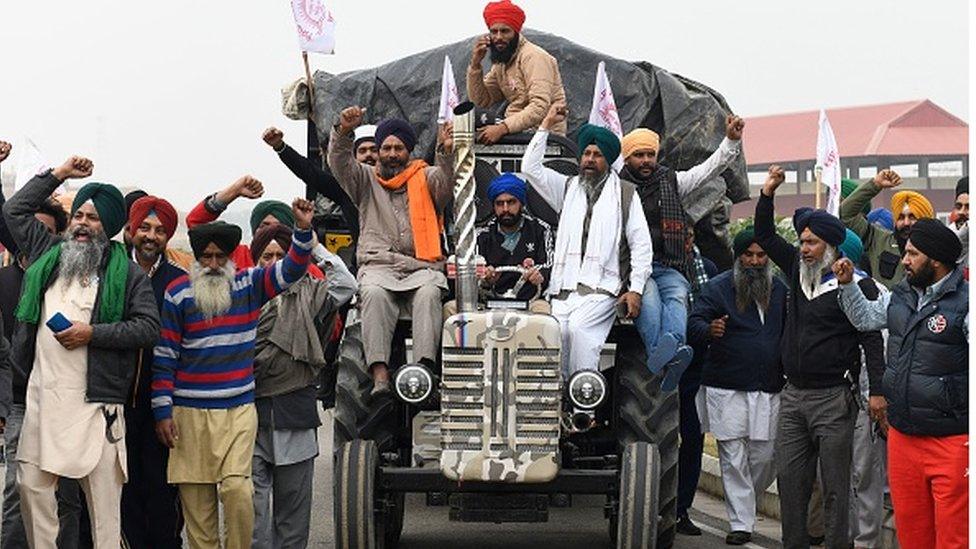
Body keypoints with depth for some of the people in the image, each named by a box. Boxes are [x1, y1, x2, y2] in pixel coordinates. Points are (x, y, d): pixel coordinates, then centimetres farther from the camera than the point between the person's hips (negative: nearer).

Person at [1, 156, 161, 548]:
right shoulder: (48, 255, 15)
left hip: (96, 398, -4)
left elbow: (149, 326, -5)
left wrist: (93, 333, -12)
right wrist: (58, 174, 18)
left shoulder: (127, 273, 2)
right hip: (42, 394, 4)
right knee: (33, 484, 3)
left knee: (103, 491, -3)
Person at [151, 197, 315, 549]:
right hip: (190, 413, 0)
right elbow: (164, 357, 1)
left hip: (239, 410, 0)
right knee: (196, 500, 1)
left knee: (237, 487, -14)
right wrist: (162, 410, -3)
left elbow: (291, 270, -1)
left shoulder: (249, 285, 6)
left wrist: (303, 230, -19)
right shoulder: (178, 294, 2)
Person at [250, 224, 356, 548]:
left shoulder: (306, 294, 8)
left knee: (293, 503, 8)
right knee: (253, 507, -6)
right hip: (249, 414, -1)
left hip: (294, 413, 1)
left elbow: (346, 286, -7)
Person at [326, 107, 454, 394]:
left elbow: (446, 181, -2)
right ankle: (380, 376, -45)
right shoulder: (366, 179, 23)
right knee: (374, 294, -34)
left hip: (422, 266, 0)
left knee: (429, 293, -34)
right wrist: (344, 132, -16)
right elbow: (340, 164, 5)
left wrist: (446, 152, -24)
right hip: (378, 266, 0)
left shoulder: (425, 178, 20)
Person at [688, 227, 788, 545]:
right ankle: (741, 523, 4)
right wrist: (709, 330, -32)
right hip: (727, 389, -3)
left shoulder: (779, 290, 11)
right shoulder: (718, 287, -1)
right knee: (734, 459, -2)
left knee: (766, 457, 2)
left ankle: (744, 504, 28)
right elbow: (693, 324, -10)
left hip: (769, 390, 3)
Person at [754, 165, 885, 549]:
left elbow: (872, 338, -10)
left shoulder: (855, 284, -8)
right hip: (793, 394, 7)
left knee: (834, 485, -2)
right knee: (789, 477, 8)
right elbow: (766, 236, 21)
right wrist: (767, 194, 8)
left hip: (833, 398, -7)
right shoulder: (797, 270, 11)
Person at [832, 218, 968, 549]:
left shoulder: (964, 303, -13)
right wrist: (848, 284, 17)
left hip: (951, 443, -7)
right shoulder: (901, 296, 11)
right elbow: (865, 318, 30)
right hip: (902, 435, 7)